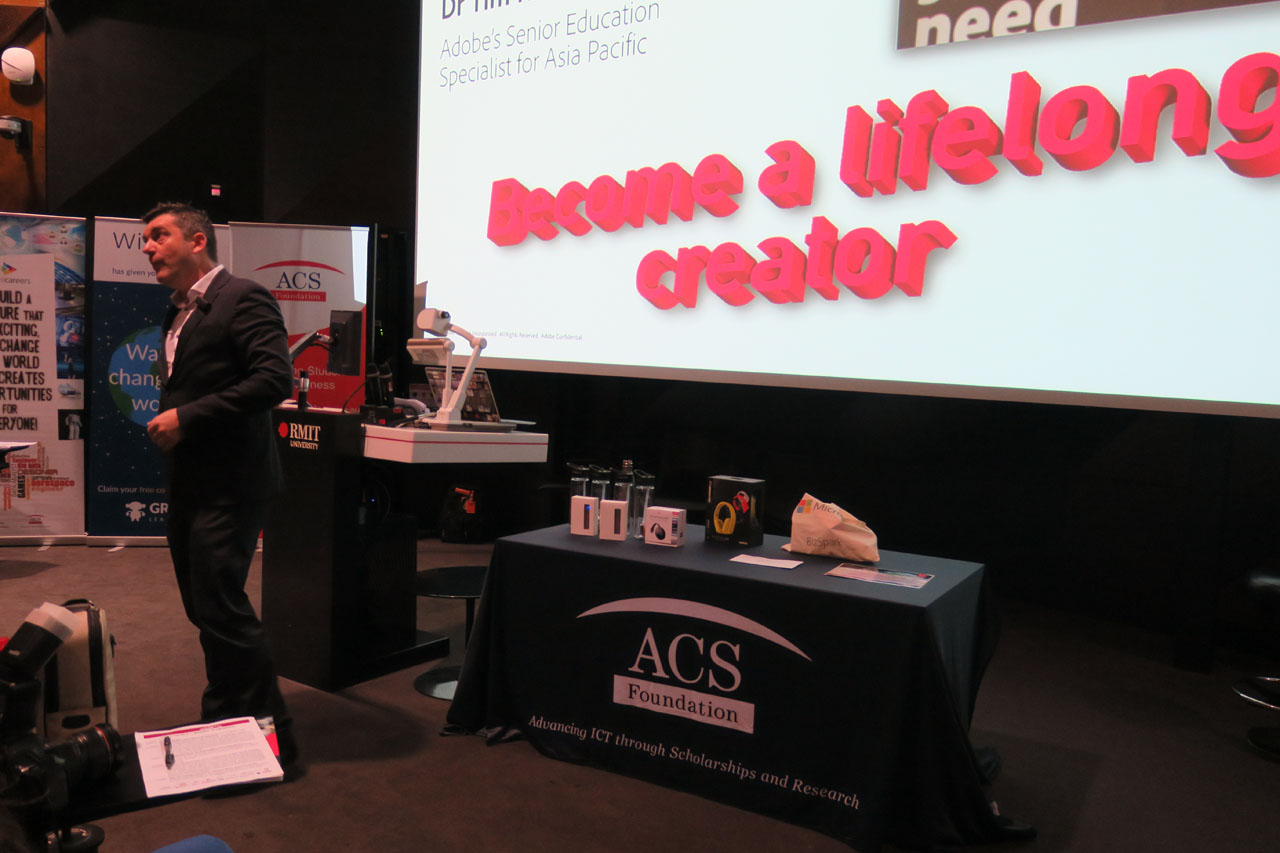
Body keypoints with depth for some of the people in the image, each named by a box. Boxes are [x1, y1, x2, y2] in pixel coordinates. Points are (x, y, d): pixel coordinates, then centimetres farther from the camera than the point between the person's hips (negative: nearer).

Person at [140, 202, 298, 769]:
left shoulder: (243, 298, -11)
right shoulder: (178, 314, 18)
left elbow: (275, 378, -22)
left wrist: (187, 417, -20)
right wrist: (166, 421, 7)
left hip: (228, 483, -9)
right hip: (187, 483, 9)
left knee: (222, 610, -10)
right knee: (205, 610, 15)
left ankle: (271, 736, 3)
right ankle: (223, 723, 31)